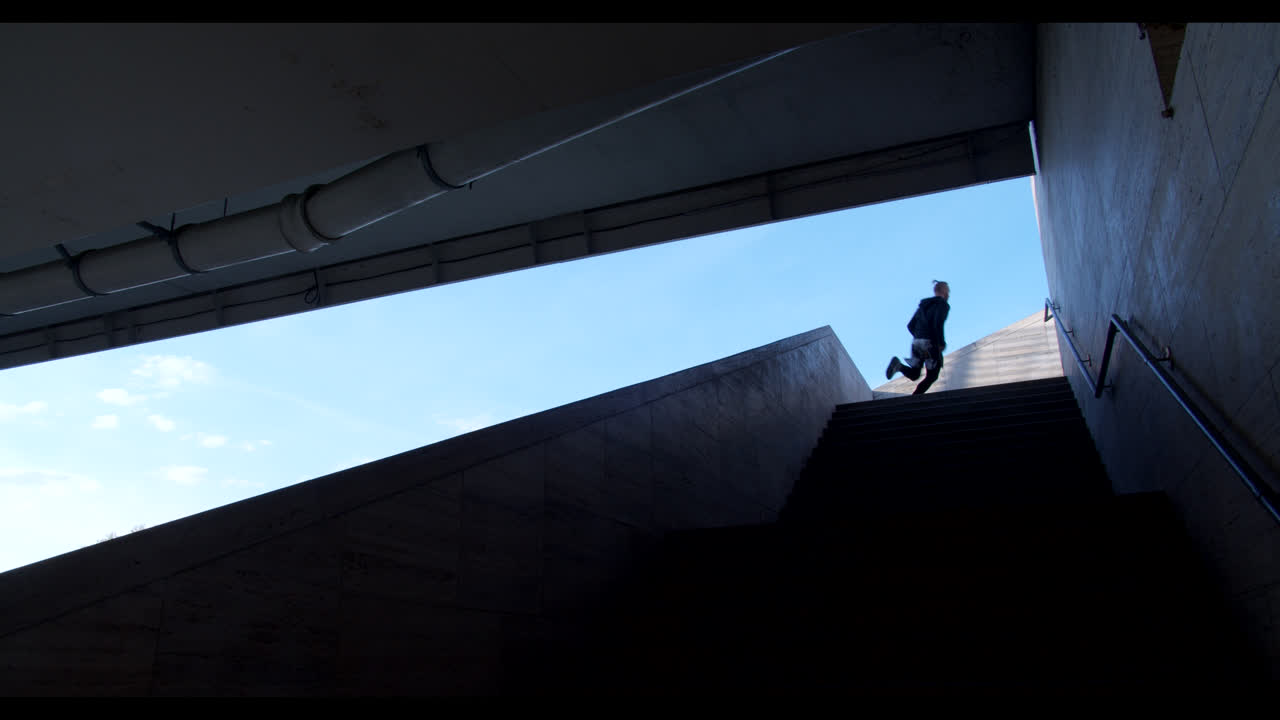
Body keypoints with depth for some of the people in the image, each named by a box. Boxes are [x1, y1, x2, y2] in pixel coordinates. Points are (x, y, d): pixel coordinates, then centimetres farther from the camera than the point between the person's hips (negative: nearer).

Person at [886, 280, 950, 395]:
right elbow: (938, 324, -20)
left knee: (914, 375, 12)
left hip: (916, 342, 6)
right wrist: (942, 343, -12)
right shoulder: (943, 305, -2)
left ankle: (898, 365, -18)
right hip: (931, 344, -6)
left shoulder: (923, 305, 20)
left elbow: (910, 326, 16)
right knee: (932, 376, 5)